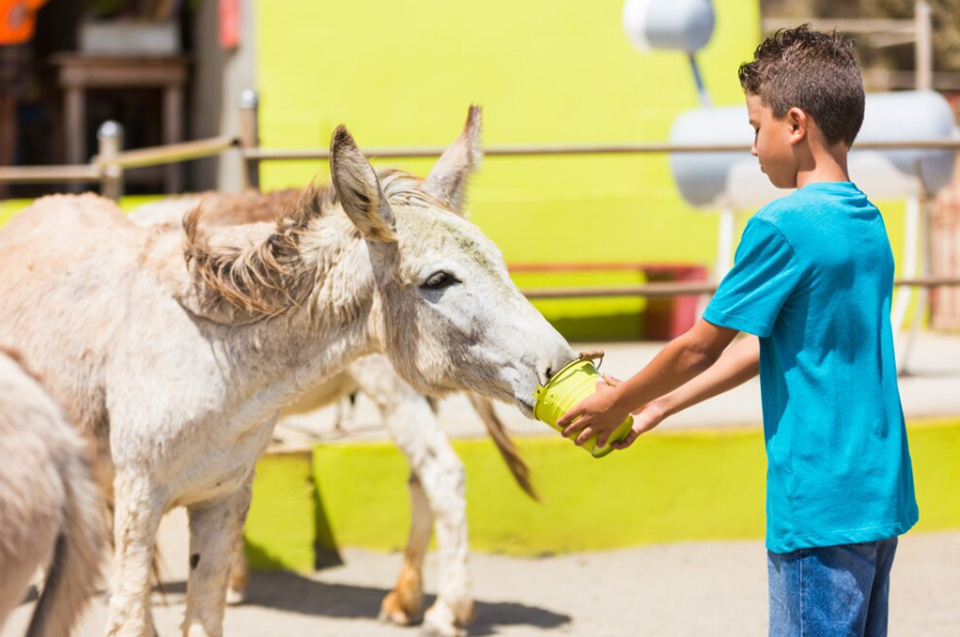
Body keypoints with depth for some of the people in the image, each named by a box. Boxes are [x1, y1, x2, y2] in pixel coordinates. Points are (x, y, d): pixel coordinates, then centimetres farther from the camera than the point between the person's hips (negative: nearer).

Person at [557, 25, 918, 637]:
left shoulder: (783, 226, -15)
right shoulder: (869, 223, 12)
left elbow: (701, 347, -9)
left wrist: (617, 403, 7)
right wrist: (659, 404, 20)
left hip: (820, 507, -9)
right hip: (880, 495, 9)